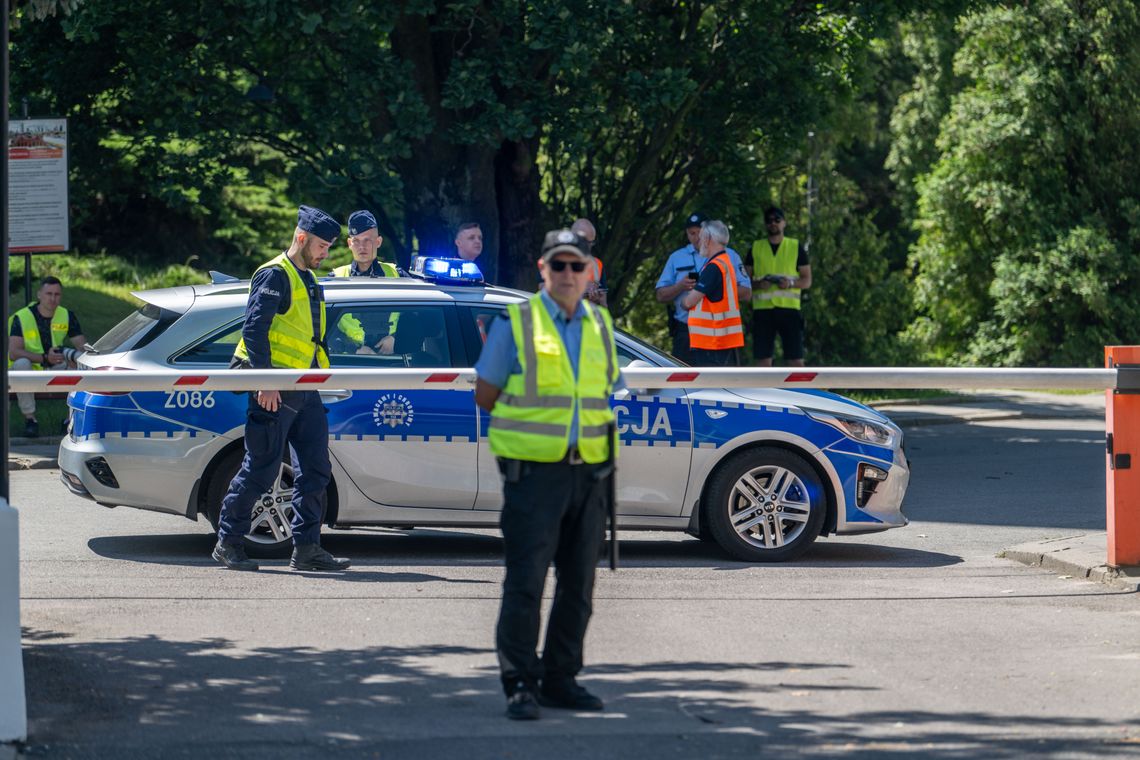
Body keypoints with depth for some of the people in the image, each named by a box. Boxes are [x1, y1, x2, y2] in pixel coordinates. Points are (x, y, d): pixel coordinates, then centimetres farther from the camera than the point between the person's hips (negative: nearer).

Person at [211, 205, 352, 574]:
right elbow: (254, 329, -17)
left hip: (305, 390, 9)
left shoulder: (309, 280, 20)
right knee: (260, 470, -5)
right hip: (274, 391, -9)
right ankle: (228, 543, 5)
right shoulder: (274, 275, -8)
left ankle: (307, 548, 7)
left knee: (315, 470, 4)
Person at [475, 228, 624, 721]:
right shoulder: (516, 323, -1)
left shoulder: (600, 325, 13)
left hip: (588, 472, 5)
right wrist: (535, 421, 3)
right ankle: (520, 685, -3)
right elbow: (484, 396, 2)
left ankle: (560, 679, 18)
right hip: (534, 472, -5)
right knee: (525, 583, -8)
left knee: (577, 586, 9)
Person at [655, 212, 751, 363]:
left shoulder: (730, 256, 8)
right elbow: (661, 296, 10)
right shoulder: (676, 258, 13)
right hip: (686, 332, 1)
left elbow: (746, 293, 2)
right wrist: (680, 287, -10)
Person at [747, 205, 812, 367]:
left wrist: (791, 283, -14)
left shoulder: (796, 247, 8)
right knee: (763, 359, 0)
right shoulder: (756, 248, 12)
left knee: (796, 359, -5)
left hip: (789, 308, -1)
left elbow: (807, 281, 7)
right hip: (762, 309, 1)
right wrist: (758, 284, -10)